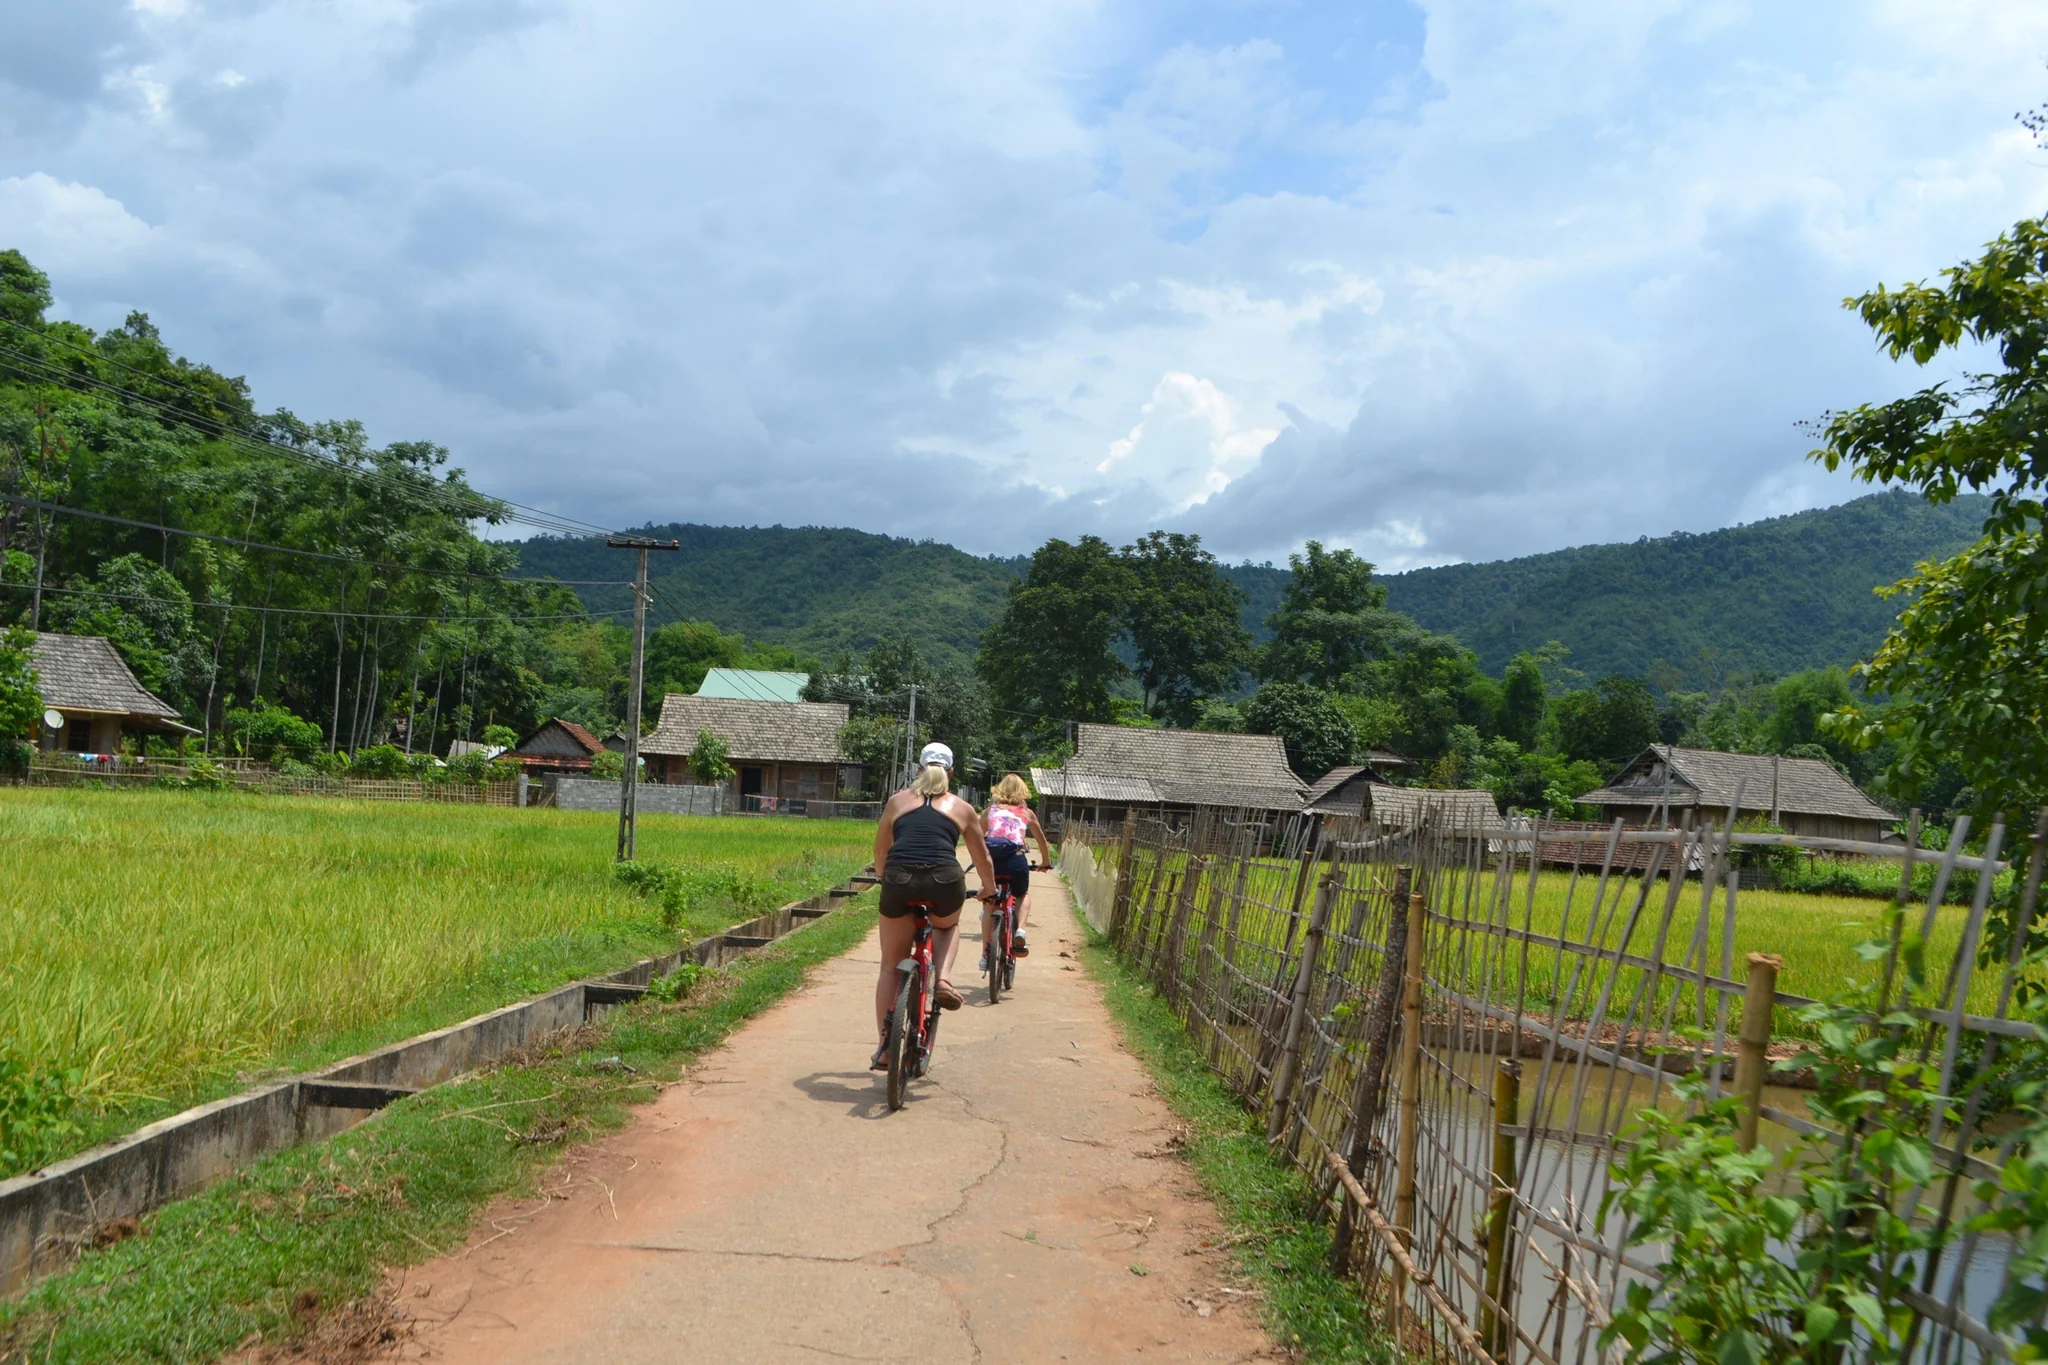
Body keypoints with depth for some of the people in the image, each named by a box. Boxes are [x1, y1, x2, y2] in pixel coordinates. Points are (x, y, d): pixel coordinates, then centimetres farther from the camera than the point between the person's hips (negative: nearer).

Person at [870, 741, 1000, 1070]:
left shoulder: (897, 801, 21)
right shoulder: (962, 808, 19)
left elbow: (880, 851, 29)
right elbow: (983, 859, 26)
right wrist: (990, 890, 44)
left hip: (899, 880, 0)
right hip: (944, 881, 0)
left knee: (891, 966, 15)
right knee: (948, 927, 35)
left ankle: (885, 1047, 12)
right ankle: (943, 979, 9)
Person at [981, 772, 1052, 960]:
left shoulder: (990, 810, 22)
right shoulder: (1027, 812, 23)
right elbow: (1041, 838, 35)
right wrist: (1046, 861, 50)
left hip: (991, 858, 0)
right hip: (1016, 858, 0)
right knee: (1023, 895, 28)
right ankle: (1019, 931, 4)